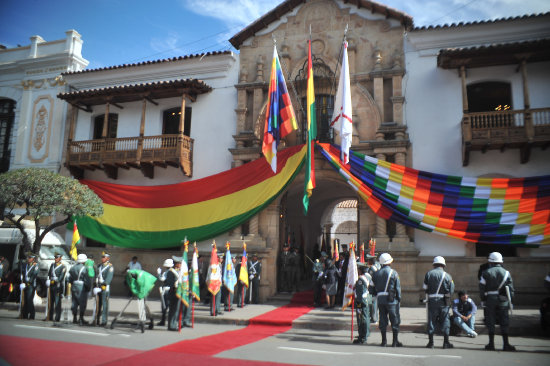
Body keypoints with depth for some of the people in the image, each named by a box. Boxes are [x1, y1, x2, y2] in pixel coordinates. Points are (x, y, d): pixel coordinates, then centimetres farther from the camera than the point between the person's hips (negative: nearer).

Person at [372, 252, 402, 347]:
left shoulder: (376, 273, 5)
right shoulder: (394, 273, -6)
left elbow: (374, 287, 8)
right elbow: (398, 287, -6)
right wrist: (399, 298, 3)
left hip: (380, 299, 4)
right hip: (392, 299, -4)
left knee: (382, 320, 9)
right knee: (395, 320, 6)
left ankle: (384, 341, 13)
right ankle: (395, 341, 9)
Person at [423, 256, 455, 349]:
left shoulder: (429, 273, 0)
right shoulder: (447, 276, -1)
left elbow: (424, 287, 1)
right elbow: (451, 290, 0)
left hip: (432, 300, 0)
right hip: (443, 301, 0)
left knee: (431, 320, 7)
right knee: (445, 321, 9)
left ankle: (431, 342, 11)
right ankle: (446, 343, 12)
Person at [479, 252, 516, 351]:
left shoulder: (486, 273, -2)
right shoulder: (506, 273, 3)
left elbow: (482, 288, -2)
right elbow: (511, 289, 5)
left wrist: (483, 299, 6)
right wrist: (510, 301, 12)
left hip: (490, 299, -1)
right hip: (503, 300, 1)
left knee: (490, 322, 5)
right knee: (504, 322, 8)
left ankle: (491, 344, 8)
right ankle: (506, 344, 9)